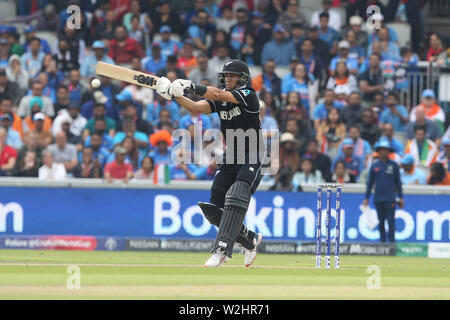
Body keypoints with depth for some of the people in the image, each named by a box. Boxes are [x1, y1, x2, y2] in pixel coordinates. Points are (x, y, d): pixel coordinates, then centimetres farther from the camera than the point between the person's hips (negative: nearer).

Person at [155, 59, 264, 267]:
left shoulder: (248, 95, -11)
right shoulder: (219, 100, 8)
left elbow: (219, 95, -27)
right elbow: (196, 107, -8)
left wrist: (193, 88, -39)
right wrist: (175, 94, -26)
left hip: (251, 163, -8)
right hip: (229, 162, 8)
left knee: (235, 198, -28)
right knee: (214, 210, 3)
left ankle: (221, 250, -35)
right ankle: (250, 240, 24)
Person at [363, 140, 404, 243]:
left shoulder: (394, 165, 5)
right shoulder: (374, 166, 8)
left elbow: (398, 183, 8)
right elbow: (370, 183, 12)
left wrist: (400, 197, 4)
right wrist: (367, 198, 7)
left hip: (390, 198, -2)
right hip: (378, 199, 2)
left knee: (391, 221, -8)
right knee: (381, 222, 6)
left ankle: (392, 241, -8)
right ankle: (382, 241, 12)